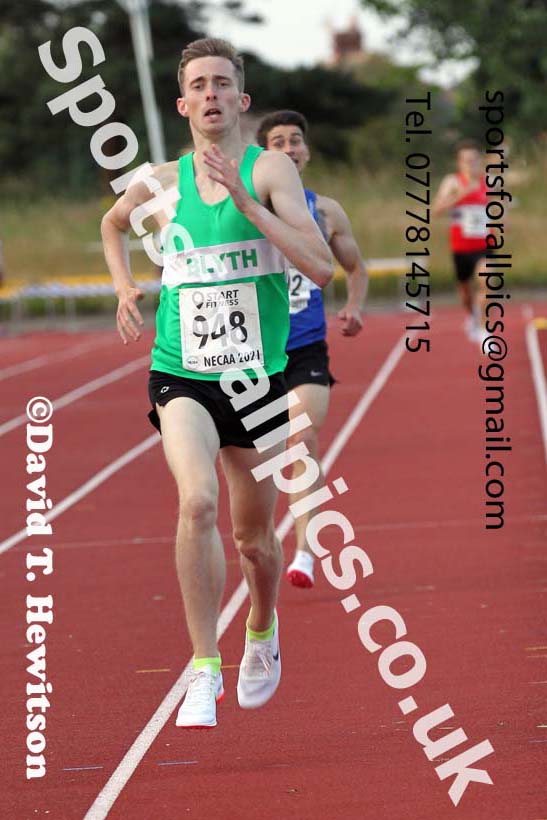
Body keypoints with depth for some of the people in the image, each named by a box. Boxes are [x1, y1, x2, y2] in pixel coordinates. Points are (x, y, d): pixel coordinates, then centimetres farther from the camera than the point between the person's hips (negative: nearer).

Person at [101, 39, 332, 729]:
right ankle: (205, 669, -21)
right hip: (180, 375, 0)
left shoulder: (269, 170, -6)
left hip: (258, 379, 0)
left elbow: (321, 266, -19)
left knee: (253, 536, 12)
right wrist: (125, 287, 12)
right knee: (197, 500, -26)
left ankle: (262, 631, 45)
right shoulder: (161, 181, 4)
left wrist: (246, 203, -24)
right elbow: (113, 223, 28)